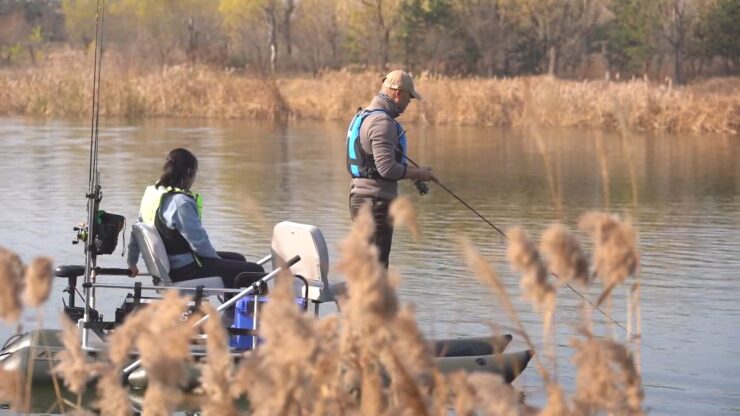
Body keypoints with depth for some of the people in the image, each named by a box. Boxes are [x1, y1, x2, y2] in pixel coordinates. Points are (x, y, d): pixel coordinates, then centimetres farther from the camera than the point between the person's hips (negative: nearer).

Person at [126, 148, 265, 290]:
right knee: (255, 271, -10)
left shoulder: (151, 194, 5)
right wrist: (217, 259, -3)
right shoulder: (180, 202, -24)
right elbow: (199, 240, -21)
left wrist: (132, 262, 30)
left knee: (237, 259, 26)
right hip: (184, 270, -10)